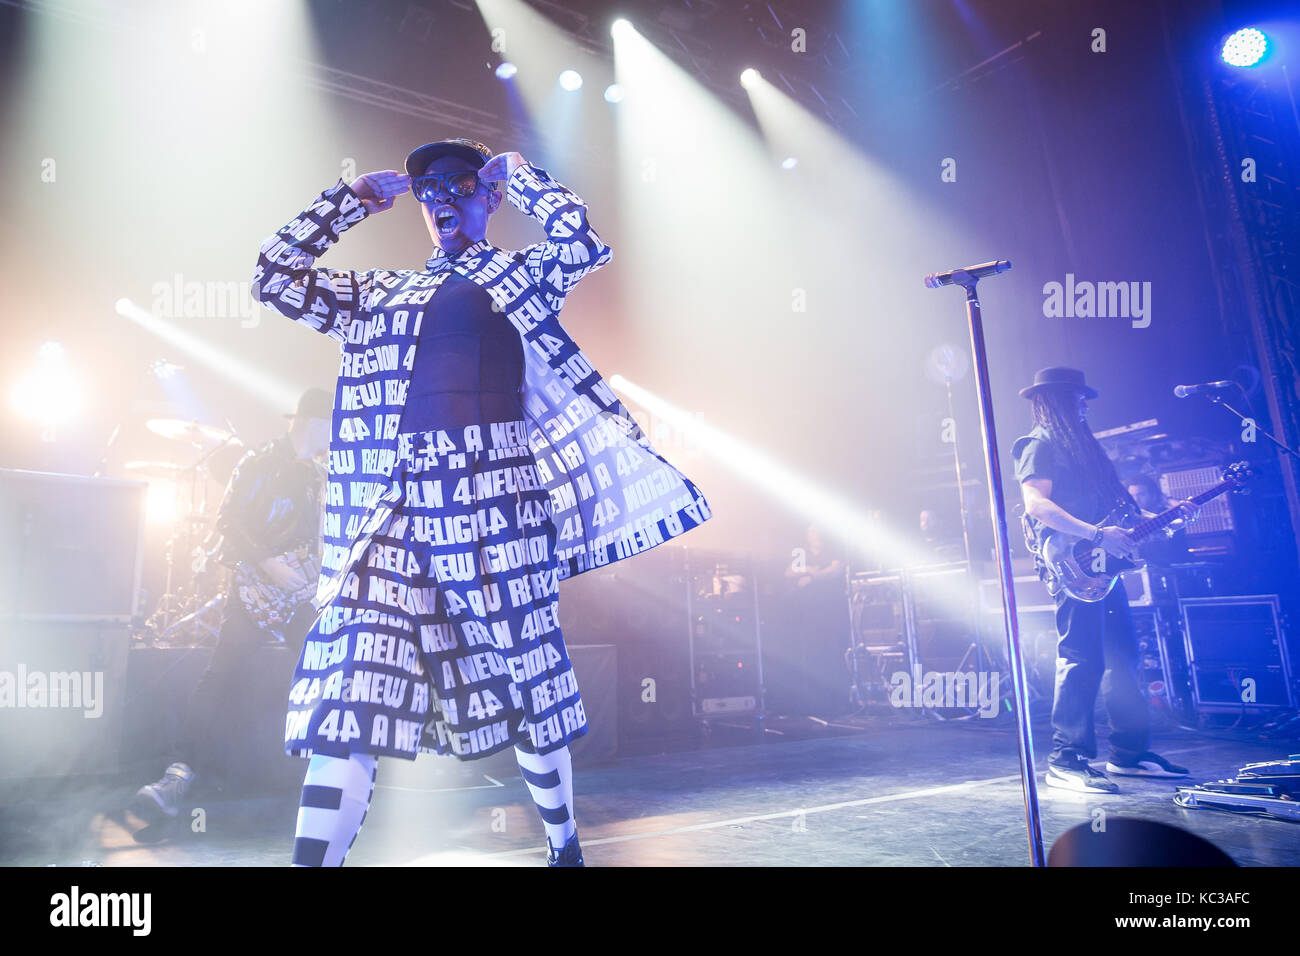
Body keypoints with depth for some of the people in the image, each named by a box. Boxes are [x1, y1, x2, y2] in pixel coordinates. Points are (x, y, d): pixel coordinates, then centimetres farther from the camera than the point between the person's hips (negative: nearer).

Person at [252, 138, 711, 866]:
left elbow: (580, 244, -6)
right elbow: (275, 277, 22)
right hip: (385, 516, 4)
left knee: (524, 688, 8)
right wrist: (354, 198, 22)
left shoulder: (519, 277, 12)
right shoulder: (376, 294, 22)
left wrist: (517, 172, 8)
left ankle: (565, 845, 29)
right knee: (349, 697, -5)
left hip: (488, 506, -3)